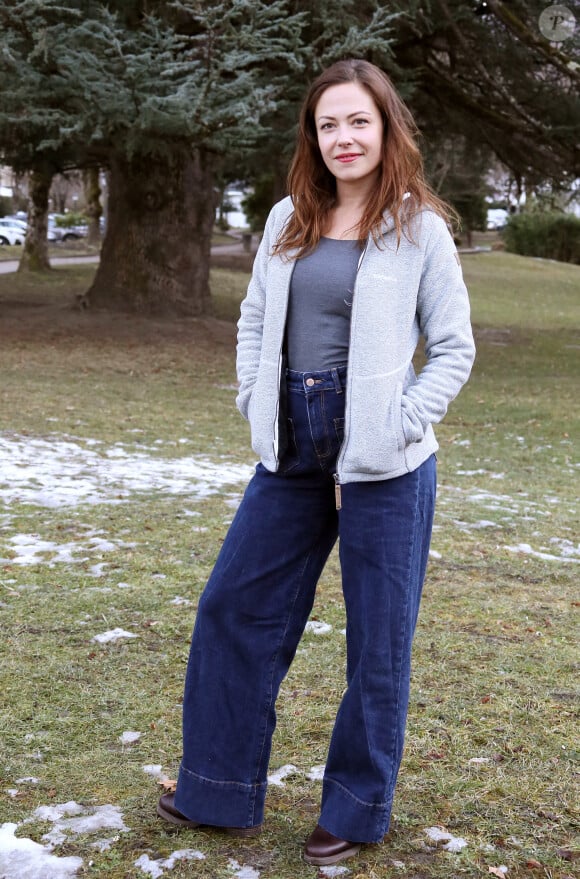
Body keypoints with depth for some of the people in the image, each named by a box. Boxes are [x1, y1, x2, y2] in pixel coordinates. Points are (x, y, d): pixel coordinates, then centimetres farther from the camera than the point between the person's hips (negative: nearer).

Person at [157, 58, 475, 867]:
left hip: (382, 464, -5)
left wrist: (401, 426, -11)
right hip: (293, 451, 5)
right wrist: (256, 405, 4)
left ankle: (357, 812, 25)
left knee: (377, 642, 6)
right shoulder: (288, 220, 7)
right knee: (232, 609, 10)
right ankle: (222, 794, 27)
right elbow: (254, 320, 16)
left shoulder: (419, 228, -5)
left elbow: (454, 347, -2)